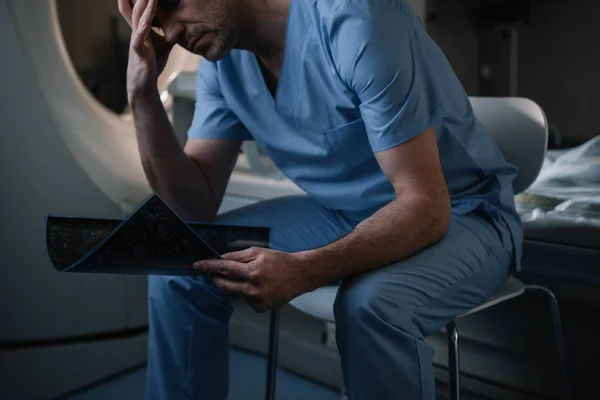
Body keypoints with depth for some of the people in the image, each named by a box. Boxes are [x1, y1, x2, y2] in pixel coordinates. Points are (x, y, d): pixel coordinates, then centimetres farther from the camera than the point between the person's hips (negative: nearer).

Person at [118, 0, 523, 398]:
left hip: (461, 213, -5)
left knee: (371, 305, -36)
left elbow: (427, 205, -29)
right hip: (342, 213, 6)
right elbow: (196, 205, -6)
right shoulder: (222, 55, -5)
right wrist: (143, 90, -17)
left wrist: (303, 270, -42)